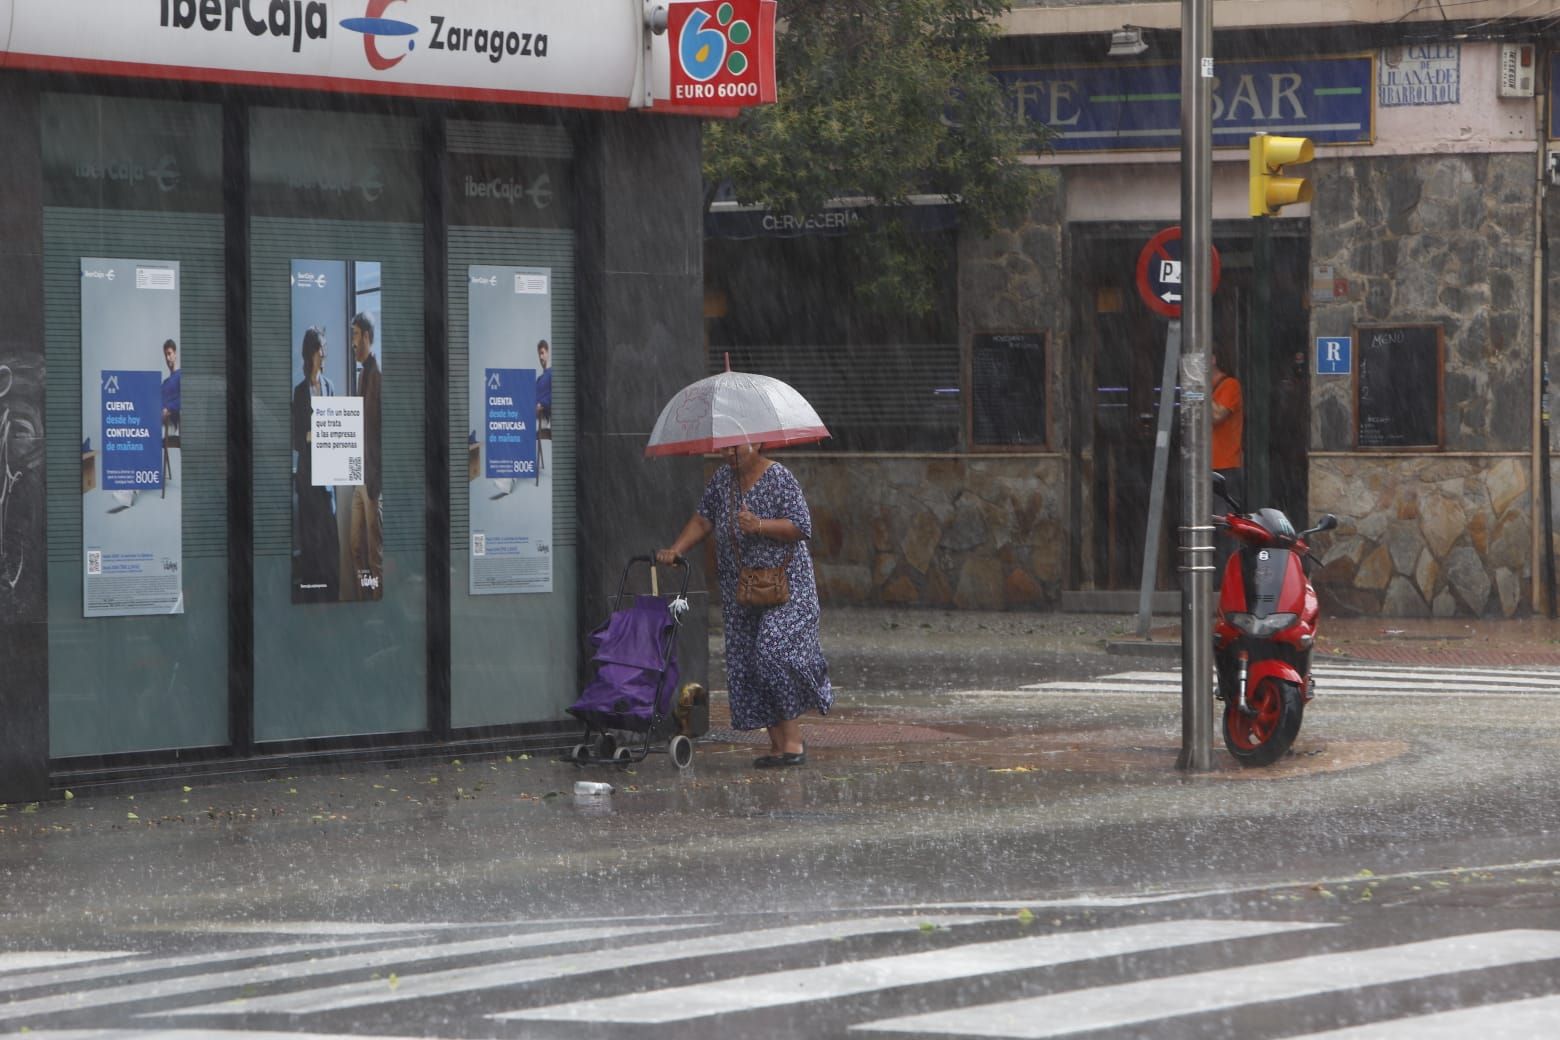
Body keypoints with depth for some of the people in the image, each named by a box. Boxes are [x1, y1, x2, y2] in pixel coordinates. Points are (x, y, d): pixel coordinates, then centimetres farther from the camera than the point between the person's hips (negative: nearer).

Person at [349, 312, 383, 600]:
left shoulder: (377, 374, -14)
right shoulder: (363, 375, 16)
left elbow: (379, 426, -17)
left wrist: (376, 479, -19)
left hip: (374, 477, -10)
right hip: (359, 478, 10)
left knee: (375, 551, -5)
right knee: (357, 546, 11)